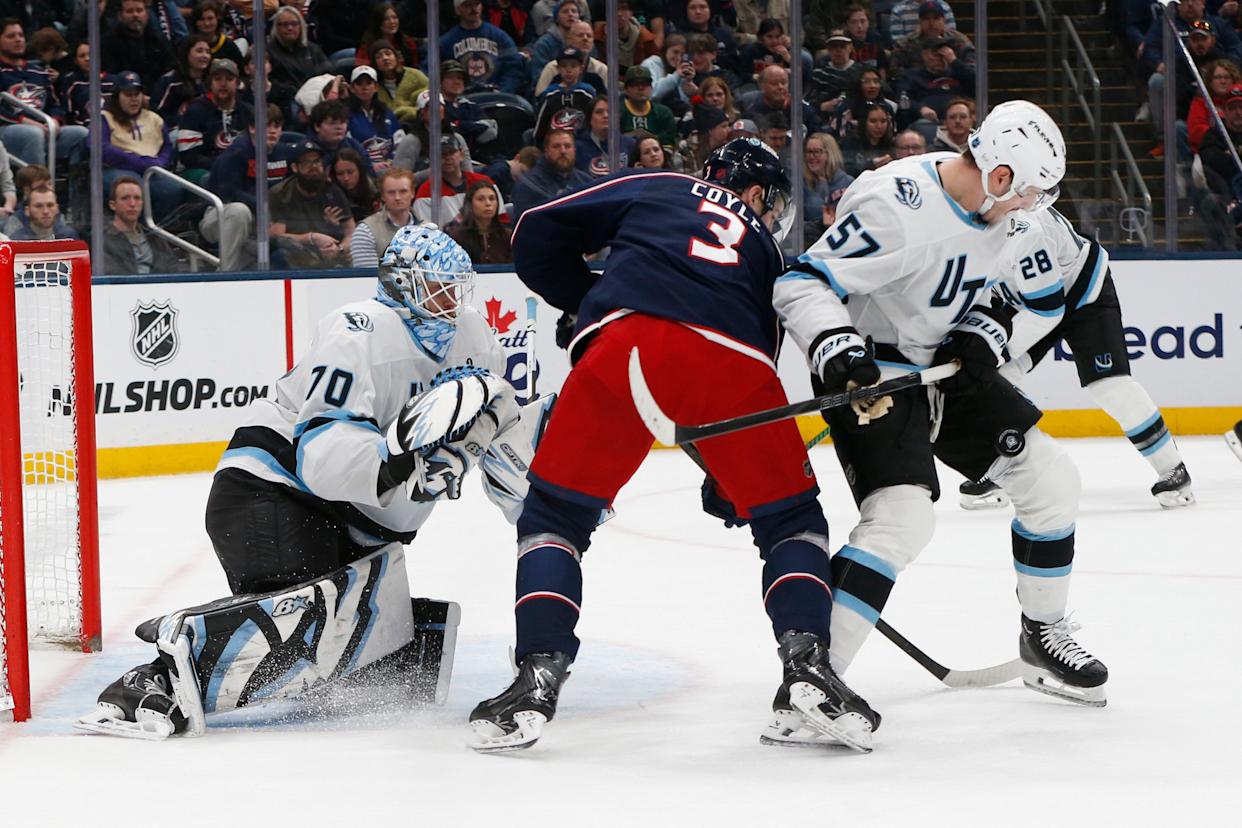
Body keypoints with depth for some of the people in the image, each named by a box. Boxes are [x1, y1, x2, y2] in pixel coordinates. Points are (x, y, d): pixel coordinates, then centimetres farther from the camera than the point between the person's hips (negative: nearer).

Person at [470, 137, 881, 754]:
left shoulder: (653, 189, 32)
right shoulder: (764, 247, 35)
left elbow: (536, 237, 24)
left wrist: (584, 298, 37)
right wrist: (729, 476, 40)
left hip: (625, 342, -1)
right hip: (730, 363, 1)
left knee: (556, 512, 14)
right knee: (790, 517, 21)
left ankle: (537, 676, -2)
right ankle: (806, 668, 3)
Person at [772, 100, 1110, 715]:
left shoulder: (1002, 213, -2)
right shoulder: (898, 205, -28)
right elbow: (801, 283, -27)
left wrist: (983, 335, -5)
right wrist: (834, 345, -43)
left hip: (947, 366, 8)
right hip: (870, 375, -8)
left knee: (1049, 479, 7)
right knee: (902, 514, -26)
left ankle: (1043, 638, 27)